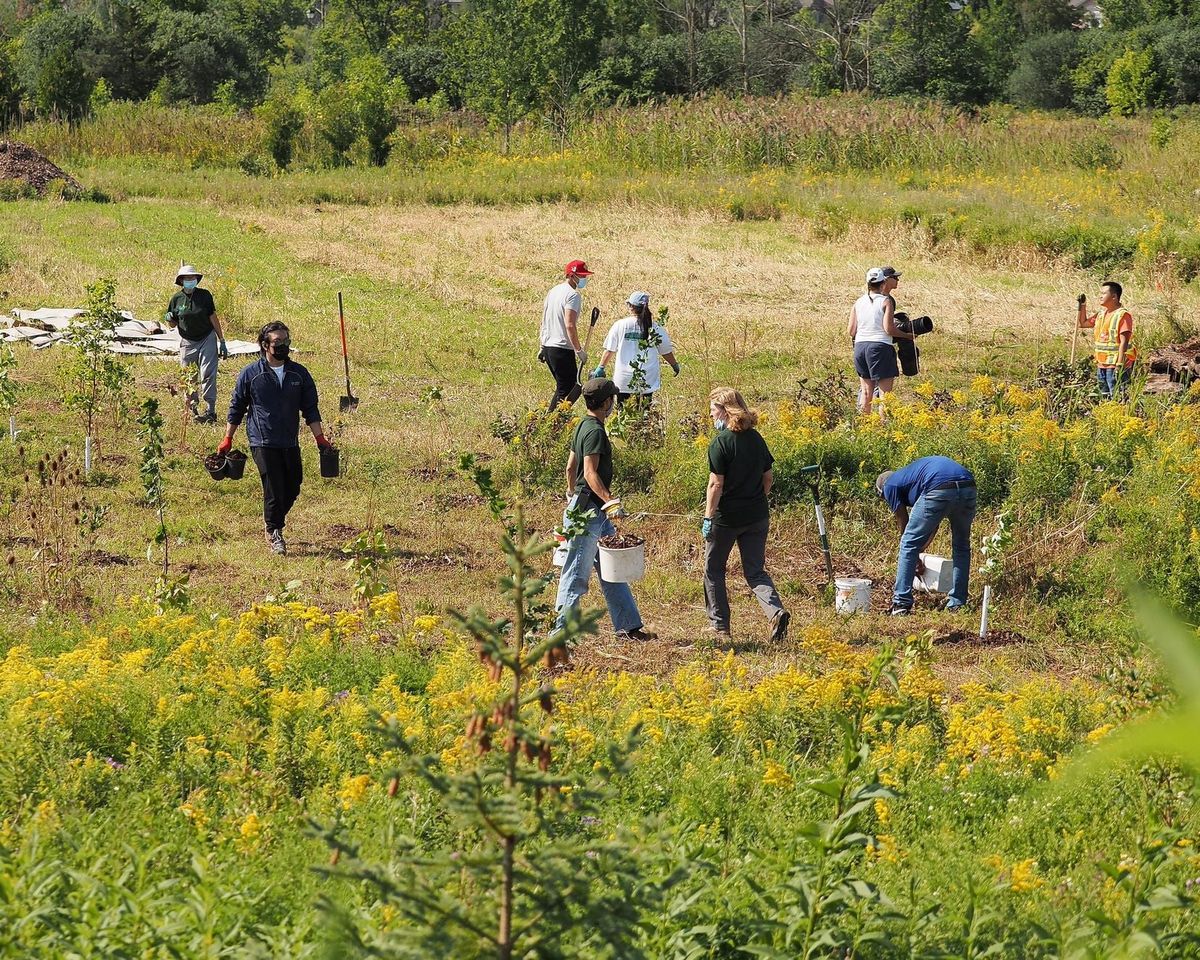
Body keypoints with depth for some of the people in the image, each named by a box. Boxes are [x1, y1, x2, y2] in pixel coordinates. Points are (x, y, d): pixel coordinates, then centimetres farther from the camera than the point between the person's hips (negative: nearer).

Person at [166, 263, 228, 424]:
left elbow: (214, 319, 1)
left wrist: (222, 342, 0)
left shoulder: (204, 295, -5)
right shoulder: (176, 299, -2)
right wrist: (170, 319, -18)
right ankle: (193, 409, 18)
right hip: (187, 343, 2)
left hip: (207, 340, -2)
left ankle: (210, 410, -10)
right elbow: (172, 325, 7)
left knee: (208, 375, -10)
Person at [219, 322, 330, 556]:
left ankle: (276, 519, 31)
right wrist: (227, 439, 6)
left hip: (291, 443, 4)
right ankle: (274, 532, 10)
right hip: (263, 443, -4)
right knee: (274, 488, -7)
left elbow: (310, 408, 11)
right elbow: (237, 407, 6)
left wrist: (319, 438, 5)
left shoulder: (299, 374, 6)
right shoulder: (250, 374, -2)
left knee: (293, 488, 6)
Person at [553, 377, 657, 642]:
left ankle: (629, 626, 16)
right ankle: (560, 631, 0)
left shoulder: (583, 427, 13)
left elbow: (570, 468, 21)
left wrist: (572, 496, 30)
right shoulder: (594, 431, -17)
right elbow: (590, 473, -24)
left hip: (597, 513, 11)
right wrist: (610, 501, -32)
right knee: (577, 574, -5)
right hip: (588, 512, -11)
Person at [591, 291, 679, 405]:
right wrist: (675, 365, 24)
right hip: (648, 381, 1)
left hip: (624, 380, -1)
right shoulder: (656, 328, -3)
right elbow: (666, 352, 6)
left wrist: (601, 368, 16)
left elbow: (609, 350, 1)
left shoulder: (619, 326, -5)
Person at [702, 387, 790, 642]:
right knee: (755, 571, 10)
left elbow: (716, 485, -17)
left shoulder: (720, 443, -15)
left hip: (727, 517, -6)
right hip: (757, 516, 6)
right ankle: (776, 611, -14)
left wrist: (708, 518, -12)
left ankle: (719, 624, 19)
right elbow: (768, 477, 10)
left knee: (714, 569, 14)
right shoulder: (755, 438, 4)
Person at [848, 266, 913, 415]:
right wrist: (907, 335, -2)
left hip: (860, 347, 6)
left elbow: (851, 331, 7)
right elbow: (889, 329, -16)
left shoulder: (859, 302, 8)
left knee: (866, 390, 14)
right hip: (880, 347, -6)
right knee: (885, 391, -1)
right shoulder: (886, 301, -8)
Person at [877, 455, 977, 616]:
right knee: (961, 547, 26)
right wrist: (921, 549, 49)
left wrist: (916, 560, 34)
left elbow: (904, 526, 22)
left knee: (909, 544, 11)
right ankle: (957, 604, 27)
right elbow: (934, 524, 43)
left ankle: (901, 603, 9)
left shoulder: (890, 485, 21)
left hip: (940, 490, -6)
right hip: (968, 487, 6)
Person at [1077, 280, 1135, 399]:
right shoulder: (1101, 314, 13)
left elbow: (1124, 342, -18)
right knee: (1105, 397, 11)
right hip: (1101, 365, 8)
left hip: (1115, 366, -8)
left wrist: (1119, 366, -23)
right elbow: (1083, 323, 29)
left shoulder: (1123, 315, -13)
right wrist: (1082, 306, 14)